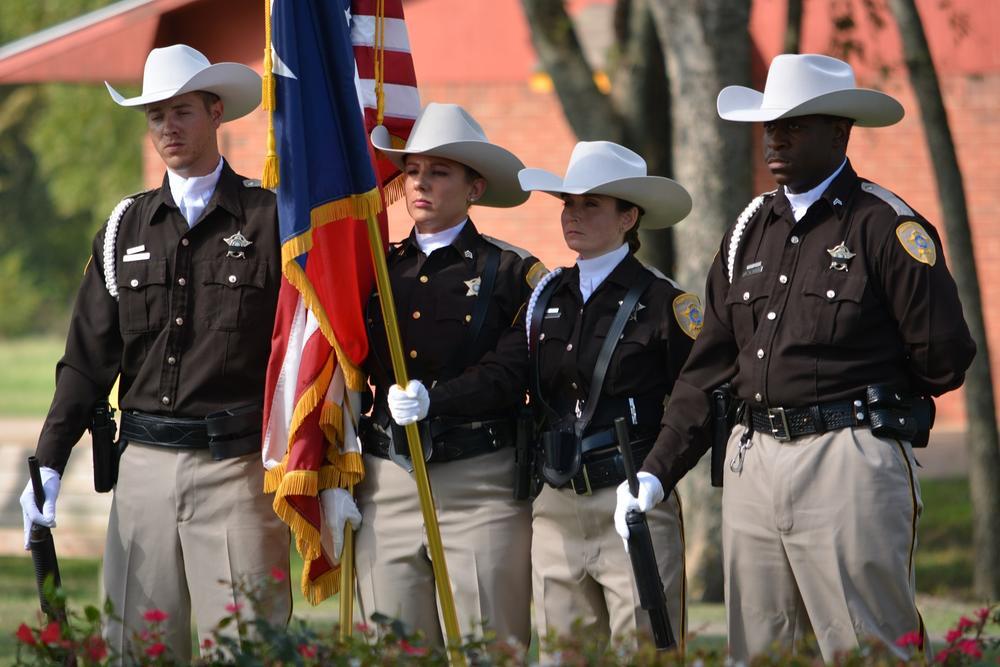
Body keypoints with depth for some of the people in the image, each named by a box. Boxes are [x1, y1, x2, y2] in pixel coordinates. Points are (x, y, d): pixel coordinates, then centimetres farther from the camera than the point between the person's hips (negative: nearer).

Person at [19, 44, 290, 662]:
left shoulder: (270, 218, 1)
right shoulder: (126, 227, 12)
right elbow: (88, 357, 13)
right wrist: (48, 466, 5)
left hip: (237, 467, -4)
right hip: (146, 465, 4)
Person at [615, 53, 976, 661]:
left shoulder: (885, 226, -5)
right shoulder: (750, 230, 15)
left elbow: (945, 360, -6)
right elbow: (709, 369, 17)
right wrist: (658, 472, 10)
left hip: (848, 467, -7)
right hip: (754, 466, 7)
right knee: (756, 655, 8)